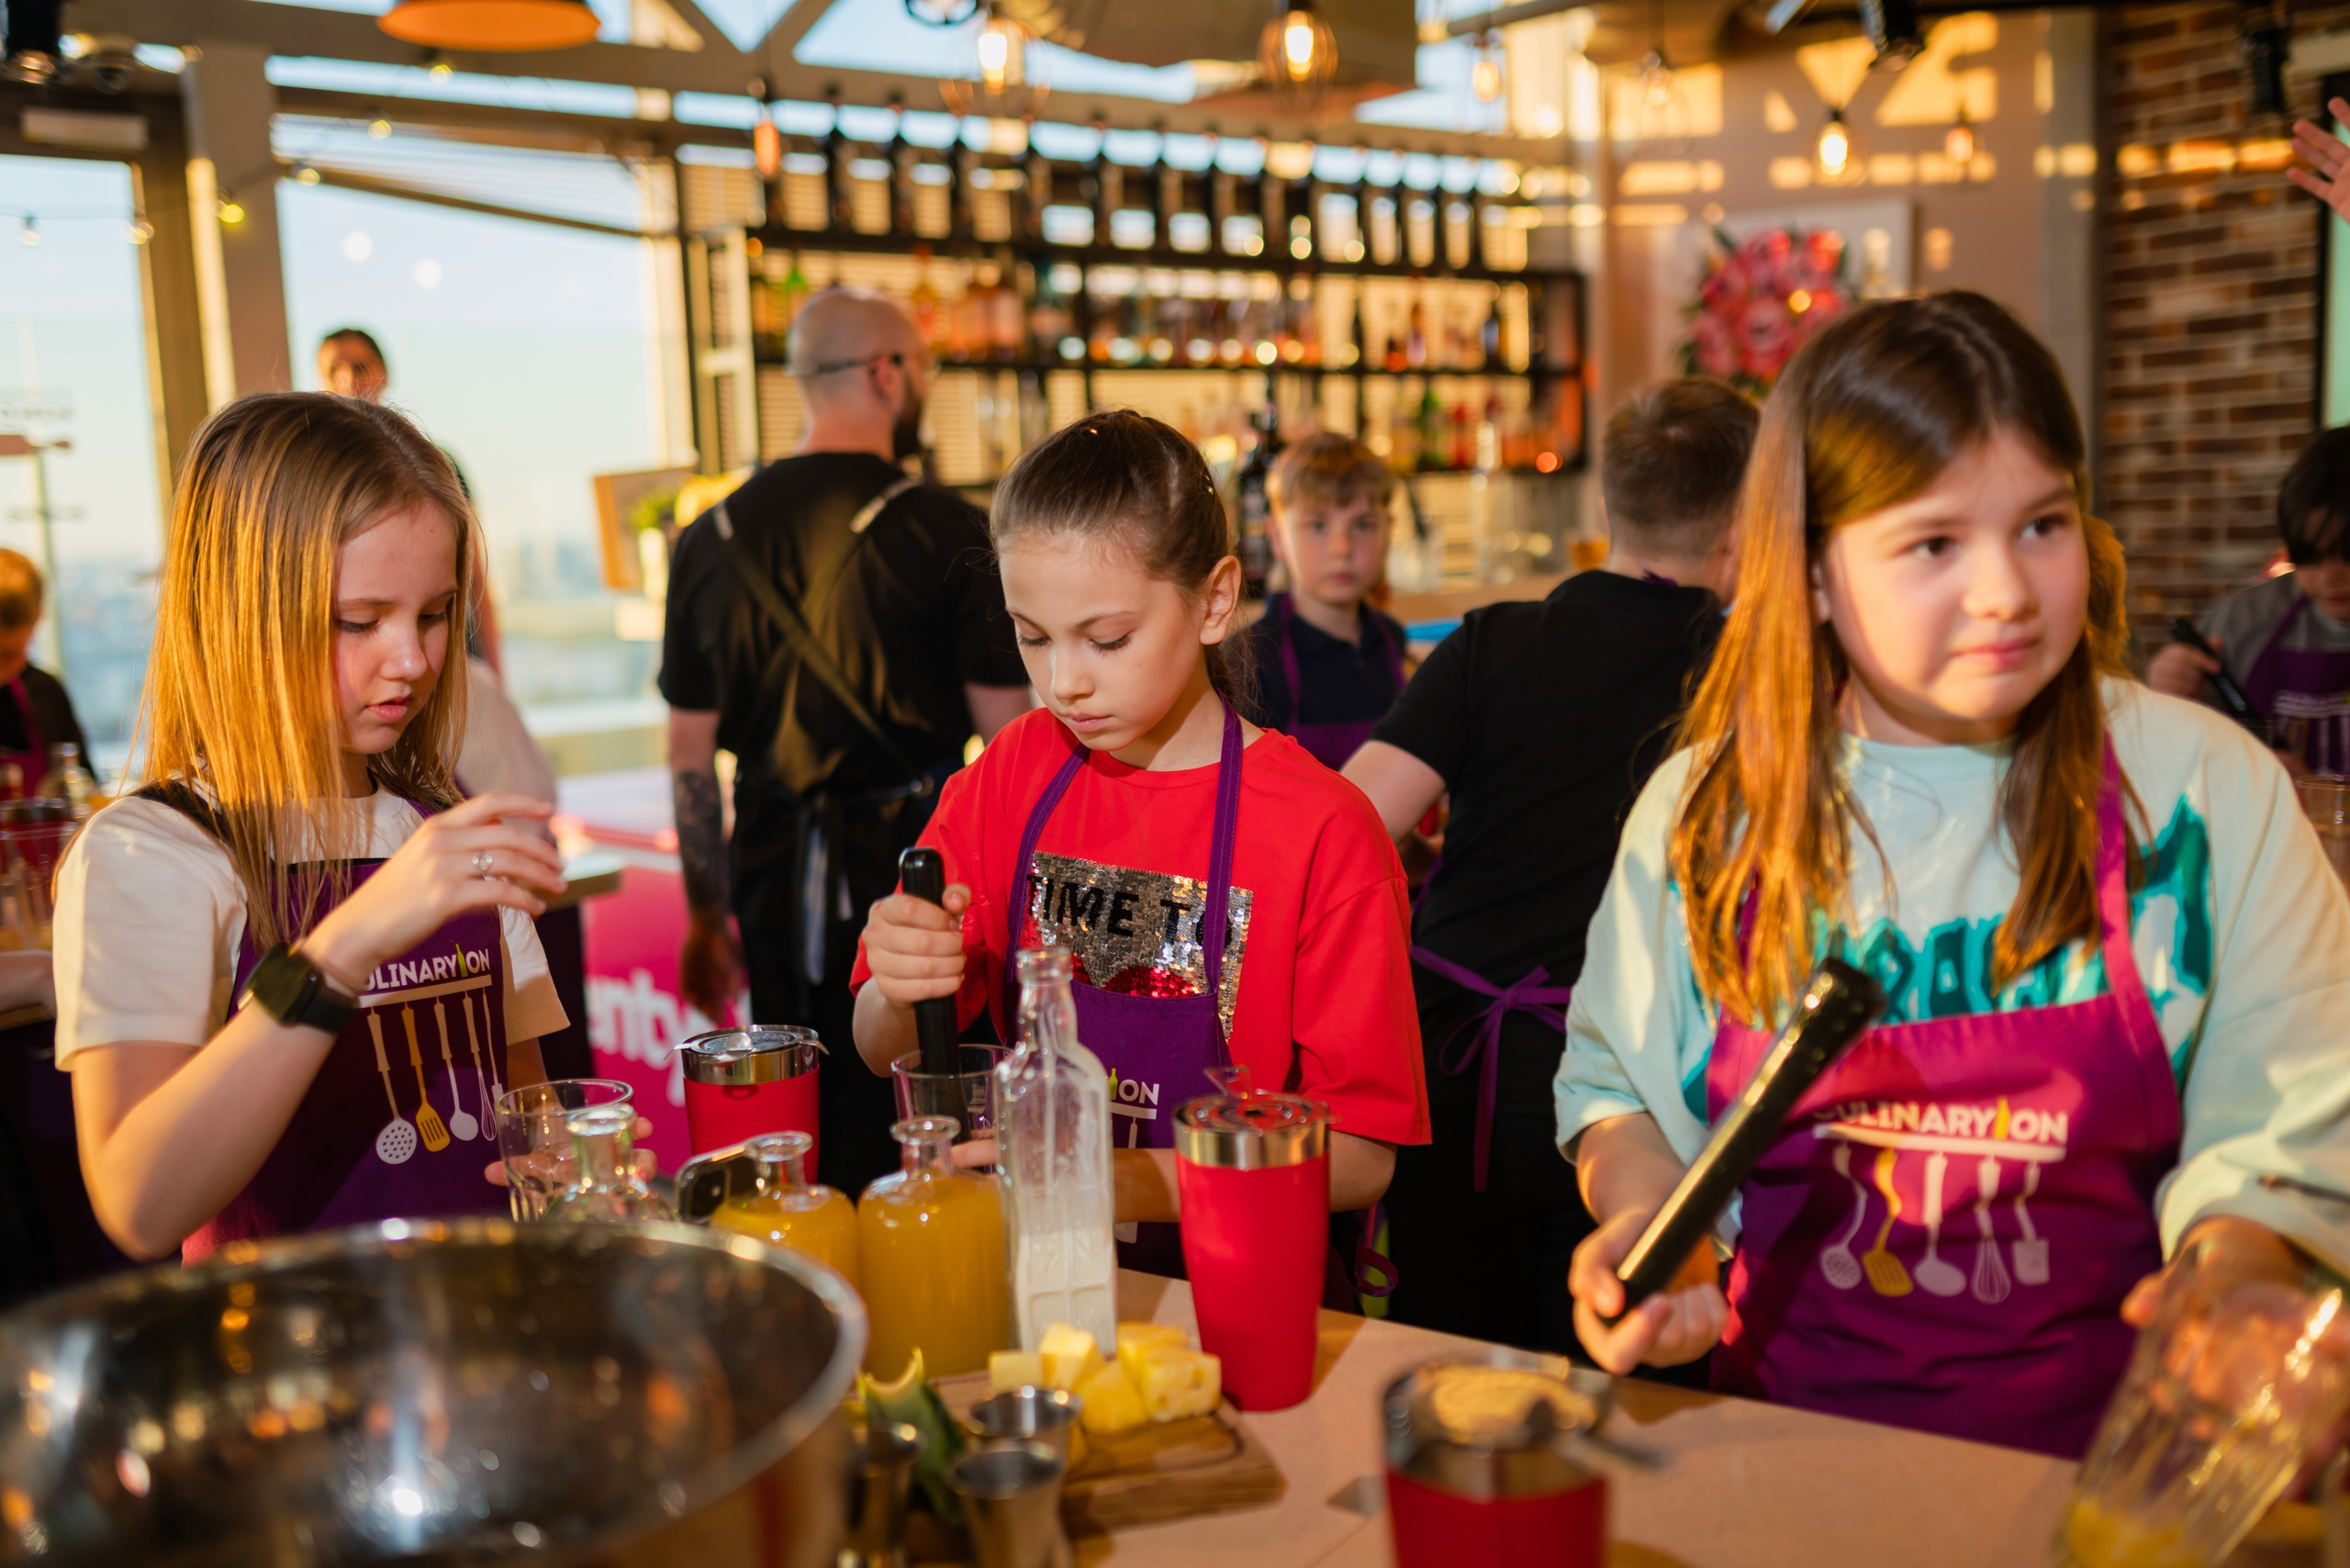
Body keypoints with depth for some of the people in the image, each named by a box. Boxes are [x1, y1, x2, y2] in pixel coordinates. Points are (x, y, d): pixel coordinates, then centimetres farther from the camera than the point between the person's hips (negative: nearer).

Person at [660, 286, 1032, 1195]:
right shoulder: (945, 531, -8)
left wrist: (706, 916, 16)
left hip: (774, 875, 4)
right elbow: (1009, 729, -8)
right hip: (912, 860, -4)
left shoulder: (712, 538, 5)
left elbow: (690, 752, 9)